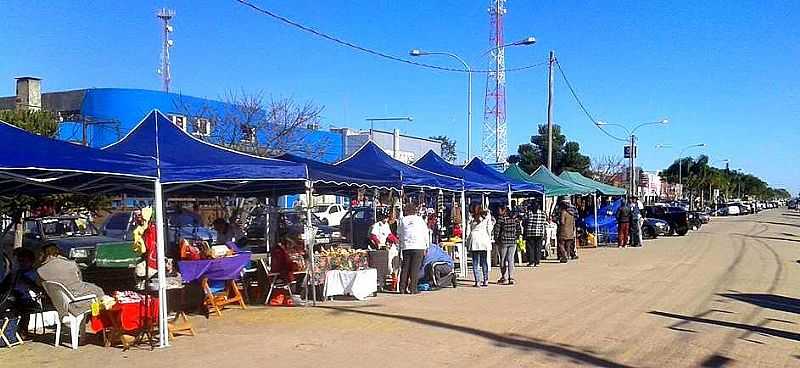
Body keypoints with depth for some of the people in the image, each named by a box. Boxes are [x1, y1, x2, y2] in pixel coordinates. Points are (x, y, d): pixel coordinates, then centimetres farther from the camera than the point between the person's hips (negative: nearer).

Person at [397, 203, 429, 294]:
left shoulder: (402, 220, 8)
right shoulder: (420, 219, 8)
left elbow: (399, 234, 10)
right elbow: (426, 234, 9)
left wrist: (400, 245, 17)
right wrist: (426, 247, 13)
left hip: (406, 247, 2)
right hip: (419, 246, -1)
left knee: (405, 267, 7)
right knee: (415, 268, 0)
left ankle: (403, 288, 7)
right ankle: (413, 288, -3)